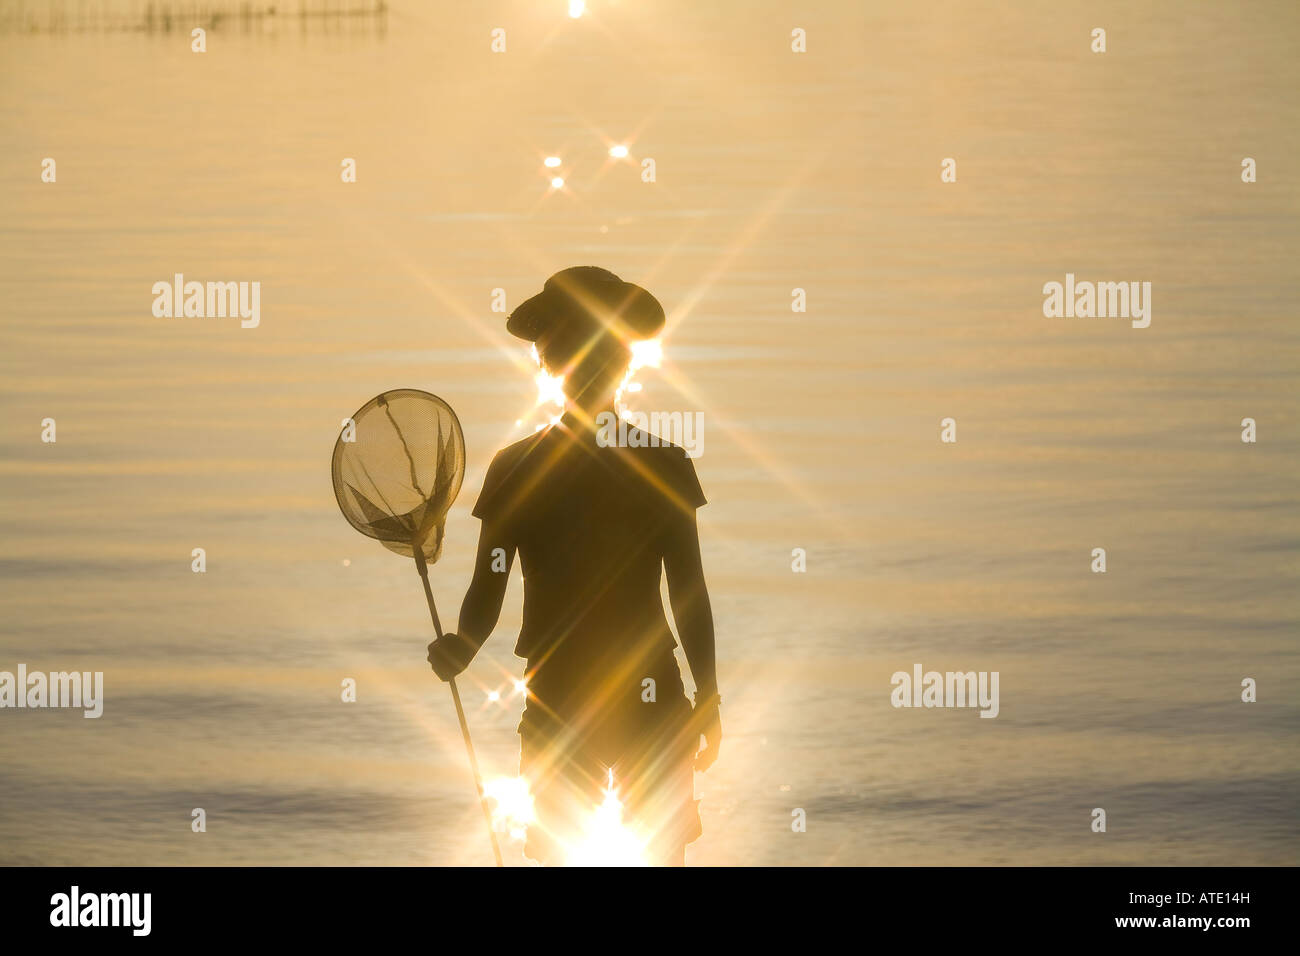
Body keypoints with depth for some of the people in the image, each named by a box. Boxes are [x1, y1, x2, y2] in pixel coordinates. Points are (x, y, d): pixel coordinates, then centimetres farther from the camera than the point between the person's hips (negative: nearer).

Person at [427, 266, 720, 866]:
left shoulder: (662, 464, 4)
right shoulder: (516, 468, 2)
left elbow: (690, 593, 7)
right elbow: (486, 591, 0)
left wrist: (708, 703, 6)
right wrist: (460, 648, -21)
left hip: (654, 702, 0)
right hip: (554, 702, 0)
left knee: (664, 852, 1)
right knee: (561, 856, 2)